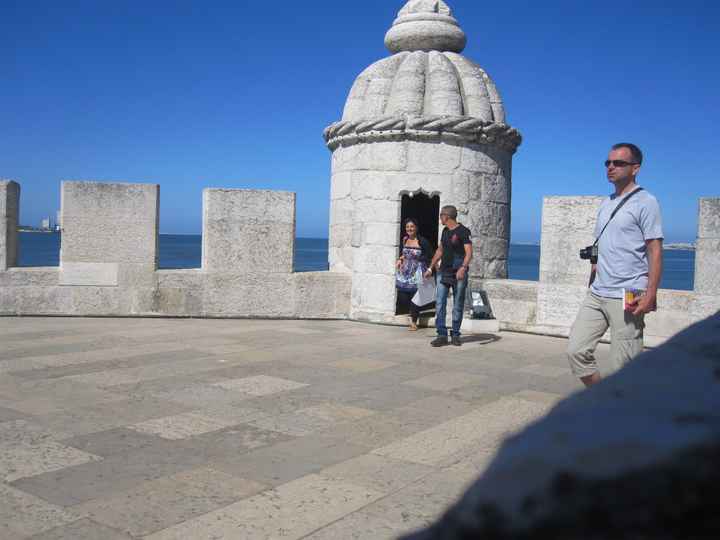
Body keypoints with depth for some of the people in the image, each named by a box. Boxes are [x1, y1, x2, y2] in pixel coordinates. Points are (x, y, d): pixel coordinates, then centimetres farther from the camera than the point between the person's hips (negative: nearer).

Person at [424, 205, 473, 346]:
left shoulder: (463, 231, -9)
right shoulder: (445, 231, 14)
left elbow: (469, 252, -19)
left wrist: (463, 268, -35)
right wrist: (430, 268, 25)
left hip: (458, 275, -6)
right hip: (444, 273, 6)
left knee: (458, 306, 4)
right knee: (439, 304, -3)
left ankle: (455, 335, 14)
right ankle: (442, 335, -1)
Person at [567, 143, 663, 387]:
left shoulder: (645, 203, -5)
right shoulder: (605, 204, 18)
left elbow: (655, 252, -10)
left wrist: (650, 295, -18)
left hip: (627, 298, -7)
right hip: (596, 295, 7)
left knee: (624, 366, -3)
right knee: (576, 350, 3)